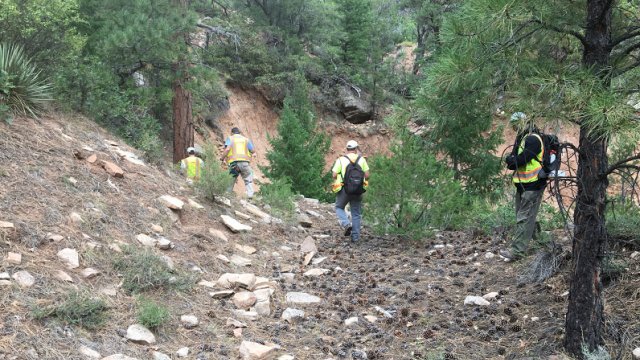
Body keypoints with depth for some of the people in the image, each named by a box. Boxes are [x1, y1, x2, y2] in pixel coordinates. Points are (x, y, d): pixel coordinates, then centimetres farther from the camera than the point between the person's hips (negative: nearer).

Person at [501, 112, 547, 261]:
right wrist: (512, 160, -10)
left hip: (532, 185, -10)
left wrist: (510, 160, -3)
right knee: (524, 215, 18)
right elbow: (514, 159, 12)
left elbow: (520, 160, -22)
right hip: (523, 184, 10)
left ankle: (517, 250, -9)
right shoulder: (523, 138, 15)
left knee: (524, 218, -9)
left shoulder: (533, 139, -16)